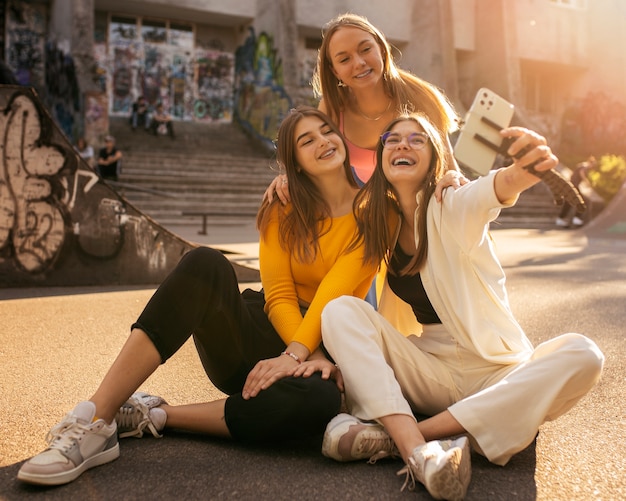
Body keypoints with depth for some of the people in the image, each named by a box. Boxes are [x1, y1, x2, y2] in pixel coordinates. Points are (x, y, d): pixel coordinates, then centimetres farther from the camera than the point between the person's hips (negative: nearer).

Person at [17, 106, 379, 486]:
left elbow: (334, 295, -13)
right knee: (206, 265, -29)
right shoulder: (282, 211, 7)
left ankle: (154, 417, -23)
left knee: (321, 399, -40)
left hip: (323, 351, -1)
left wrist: (298, 354, -27)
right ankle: (96, 422, -32)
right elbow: (279, 296, -4)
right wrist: (307, 354, -21)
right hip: (262, 337, 2)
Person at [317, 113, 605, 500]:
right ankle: (418, 452, -37)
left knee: (582, 356, -29)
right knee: (341, 310, -18)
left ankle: (397, 435, -34)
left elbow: (502, 186, -33)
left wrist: (529, 166, -55)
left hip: (495, 372, -2)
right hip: (430, 372, 2)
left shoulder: (454, 206, -8)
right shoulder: (380, 224, 5)